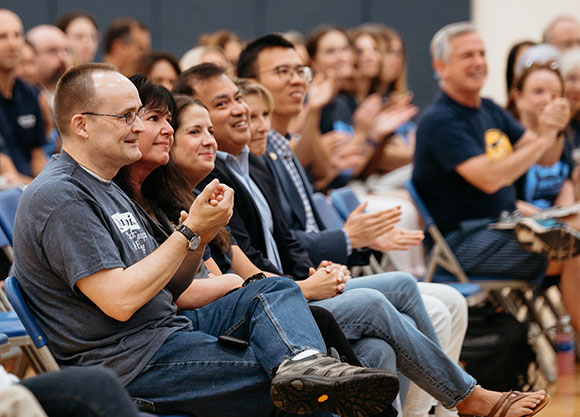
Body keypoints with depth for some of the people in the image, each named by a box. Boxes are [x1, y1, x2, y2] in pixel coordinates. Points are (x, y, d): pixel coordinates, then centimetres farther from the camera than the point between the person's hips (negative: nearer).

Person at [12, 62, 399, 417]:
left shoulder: (107, 188, 21)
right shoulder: (58, 197, -14)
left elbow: (168, 285, 21)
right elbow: (120, 301, -22)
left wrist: (203, 232, 0)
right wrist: (190, 231, -13)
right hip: (127, 359, -10)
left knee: (276, 290, -8)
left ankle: (302, 363, -35)